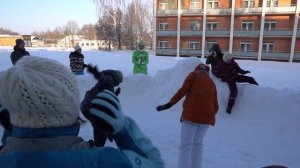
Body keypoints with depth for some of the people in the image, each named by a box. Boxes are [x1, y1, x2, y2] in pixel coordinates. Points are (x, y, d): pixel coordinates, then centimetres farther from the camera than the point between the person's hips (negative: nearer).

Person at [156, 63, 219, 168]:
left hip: (191, 114, -5)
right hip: (206, 117, 5)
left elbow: (183, 90, -6)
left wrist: (170, 103, -5)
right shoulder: (212, 83, 22)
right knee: (198, 144, 18)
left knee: (185, 145, -3)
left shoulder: (194, 74, 11)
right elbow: (216, 106, 16)